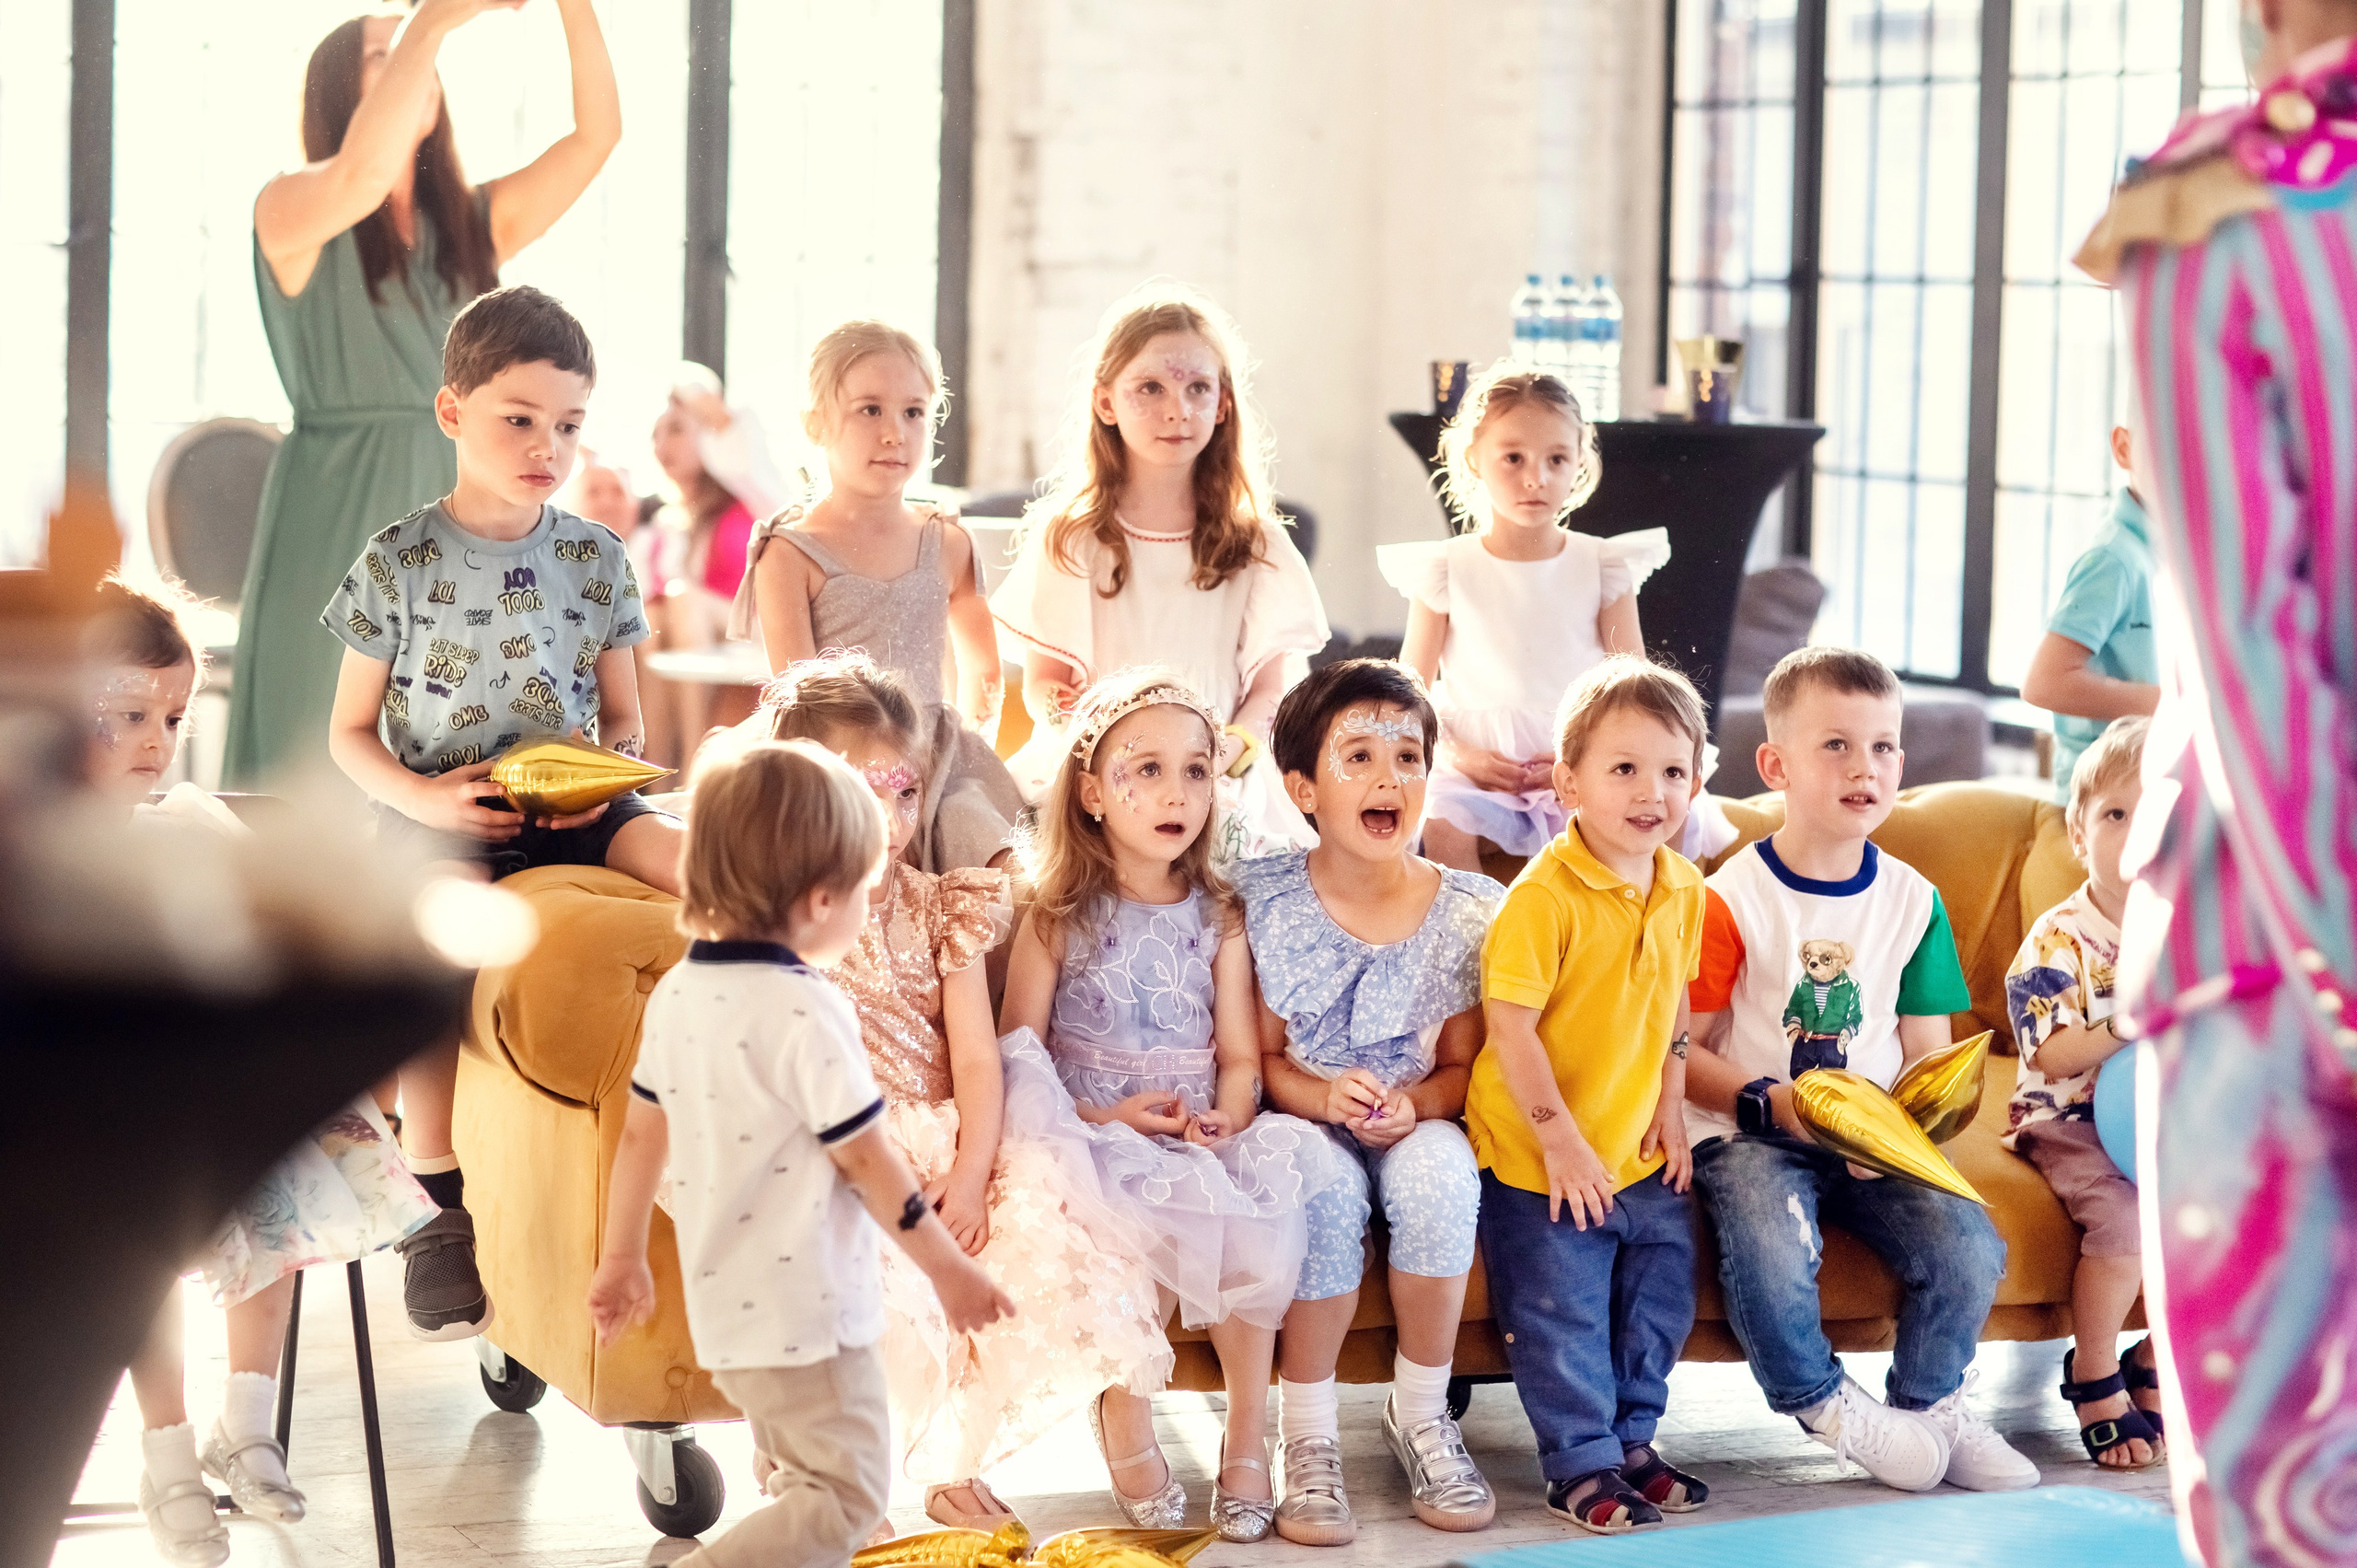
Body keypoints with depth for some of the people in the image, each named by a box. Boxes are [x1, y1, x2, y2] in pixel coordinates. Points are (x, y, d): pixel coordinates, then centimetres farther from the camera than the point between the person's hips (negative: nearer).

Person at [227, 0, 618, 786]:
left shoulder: (475, 222, 12)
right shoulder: (290, 212, -1)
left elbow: (597, 132, 3)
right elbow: (364, 170, -23)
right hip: (339, 524, -4)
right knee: (322, 762, -4)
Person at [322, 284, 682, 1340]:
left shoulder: (595, 559, 11)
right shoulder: (400, 561, 2)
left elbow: (622, 713, 16)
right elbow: (352, 731, 6)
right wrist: (424, 797, -13)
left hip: (568, 809, 3)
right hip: (439, 818, -3)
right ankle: (439, 1204, -16)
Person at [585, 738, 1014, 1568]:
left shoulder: (677, 993, 3)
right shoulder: (806, 1014, -21)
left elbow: (641, 1134, 11)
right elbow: (866, 1162, -16)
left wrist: (622, 1258, 22)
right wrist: (951, 1270, -5)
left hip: (725, 1302, 9)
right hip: (807, 1308, -9)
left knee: (798, 1479, 24)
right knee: (843, 1494, -5)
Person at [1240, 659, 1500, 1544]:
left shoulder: (1468, 913, -4)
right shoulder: (1265, 903, -6)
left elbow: (1463, 1065, 2)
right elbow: (1260, 1056, -3)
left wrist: (1415, 1103, -20)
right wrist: (1325, 1095, -24)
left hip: (1418, 1128, 1)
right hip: (1301, 1121, -1)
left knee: (1438, 1167, -34)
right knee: (1327, 1187, -35)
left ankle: (1420, 1412, -13)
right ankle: (1306, 1436, -20)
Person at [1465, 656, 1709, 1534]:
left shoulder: (1683, 891, 2)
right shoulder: (1544, 896, -21)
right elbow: (1510, 1027, -22)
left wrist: (1670, 1107, 8)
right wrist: (1561, 1140, -21)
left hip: (1639, 1151, 7)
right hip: (1536, 1159, -7)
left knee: (1662, 1293, 15)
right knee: (1563, 1314, 0)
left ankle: (1631, 1439, 31)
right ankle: (1583, 1465, 13)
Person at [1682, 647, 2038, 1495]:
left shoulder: (1913, 899, 7)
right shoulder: (1731, 899, -6)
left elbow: (1928, 1055, 9)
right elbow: (1681, 1052, -6)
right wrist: (1768, 1104, -21)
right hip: (1750, 1133, -4)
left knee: (1967, 1244, -20)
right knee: (1769, 1253, -33)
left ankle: (1930, 1399, 10)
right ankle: (1824, 1402, -2)